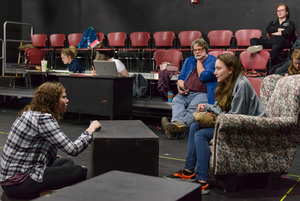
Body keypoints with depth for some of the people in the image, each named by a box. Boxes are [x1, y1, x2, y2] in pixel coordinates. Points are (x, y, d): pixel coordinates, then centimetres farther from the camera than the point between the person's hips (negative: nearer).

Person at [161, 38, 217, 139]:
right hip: (186, 93, 5)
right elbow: (181, 77, 22)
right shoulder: (189, 60, 25)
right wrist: (180, 87, -1)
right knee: (176, 100, -27)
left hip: (203, 94, -5)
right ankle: (178, 122, -52)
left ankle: (176, 129, -54)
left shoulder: (212, 61, 6)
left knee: (193, 106, -34)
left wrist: (199, 62, 5)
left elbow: (203, 77, -8)